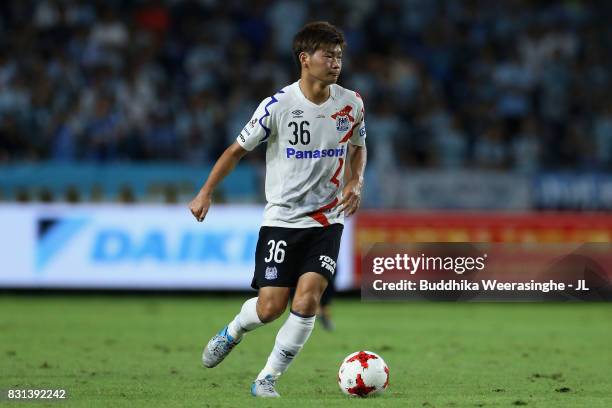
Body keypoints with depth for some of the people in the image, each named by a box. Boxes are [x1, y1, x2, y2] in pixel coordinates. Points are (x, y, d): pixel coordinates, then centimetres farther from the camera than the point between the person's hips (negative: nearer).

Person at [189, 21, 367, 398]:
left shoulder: (351, 104, -1)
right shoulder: (279, 105, -12)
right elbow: (238, 149, -1)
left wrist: (356, 182, 0)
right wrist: (206, 193, -4)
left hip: (327, 219, 2)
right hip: (282, 219, -2)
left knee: (307, 301, -14)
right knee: (270, 307, -6)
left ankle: (267, 379, 0)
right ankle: (234, 331, 31)